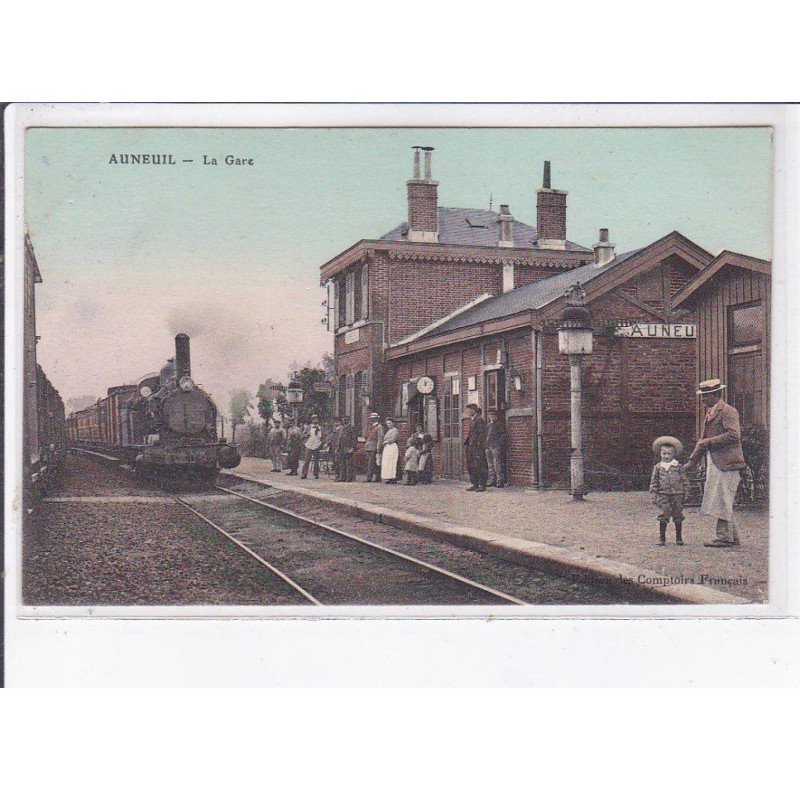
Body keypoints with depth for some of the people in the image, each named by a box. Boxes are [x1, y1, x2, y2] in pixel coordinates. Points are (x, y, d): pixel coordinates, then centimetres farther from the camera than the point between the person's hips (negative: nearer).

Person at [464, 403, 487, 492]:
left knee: (479, 466, -7)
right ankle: (475, 484, 16)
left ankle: (482, 485, -4)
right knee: (471, 466, 10)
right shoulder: (471, 420, 18)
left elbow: (482, 434, -15)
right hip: (471, 447, 10)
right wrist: (466, 443, 17)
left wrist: (479, 445, -19)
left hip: (478, 447, -10)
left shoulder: (479, 420, -10)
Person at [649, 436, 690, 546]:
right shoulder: (658, 467, 5)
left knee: (678, 516, 7)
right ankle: (662, 538, -1)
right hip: (663, 495, 0)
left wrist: (685, 493, 4)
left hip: (677, 494, 0)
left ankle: (679, 537, 19)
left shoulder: (678, 466, 3)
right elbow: (654, 482, 7)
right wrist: (654, 496, 2)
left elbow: (685, 480, 8)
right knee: (663, 516, -7)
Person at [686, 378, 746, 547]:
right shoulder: (709, 413, 19)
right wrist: (692, 462, 19)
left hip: (726, 463, -9)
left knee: (722, 500, -9)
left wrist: (709, 442, -17)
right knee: (722, 502, 11)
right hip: (713, 463, 9)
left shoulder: (728, 411, -9)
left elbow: (734, 435, -20)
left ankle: (724, 537, -5)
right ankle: (732, 535, 18)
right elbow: (703, 439, 24)